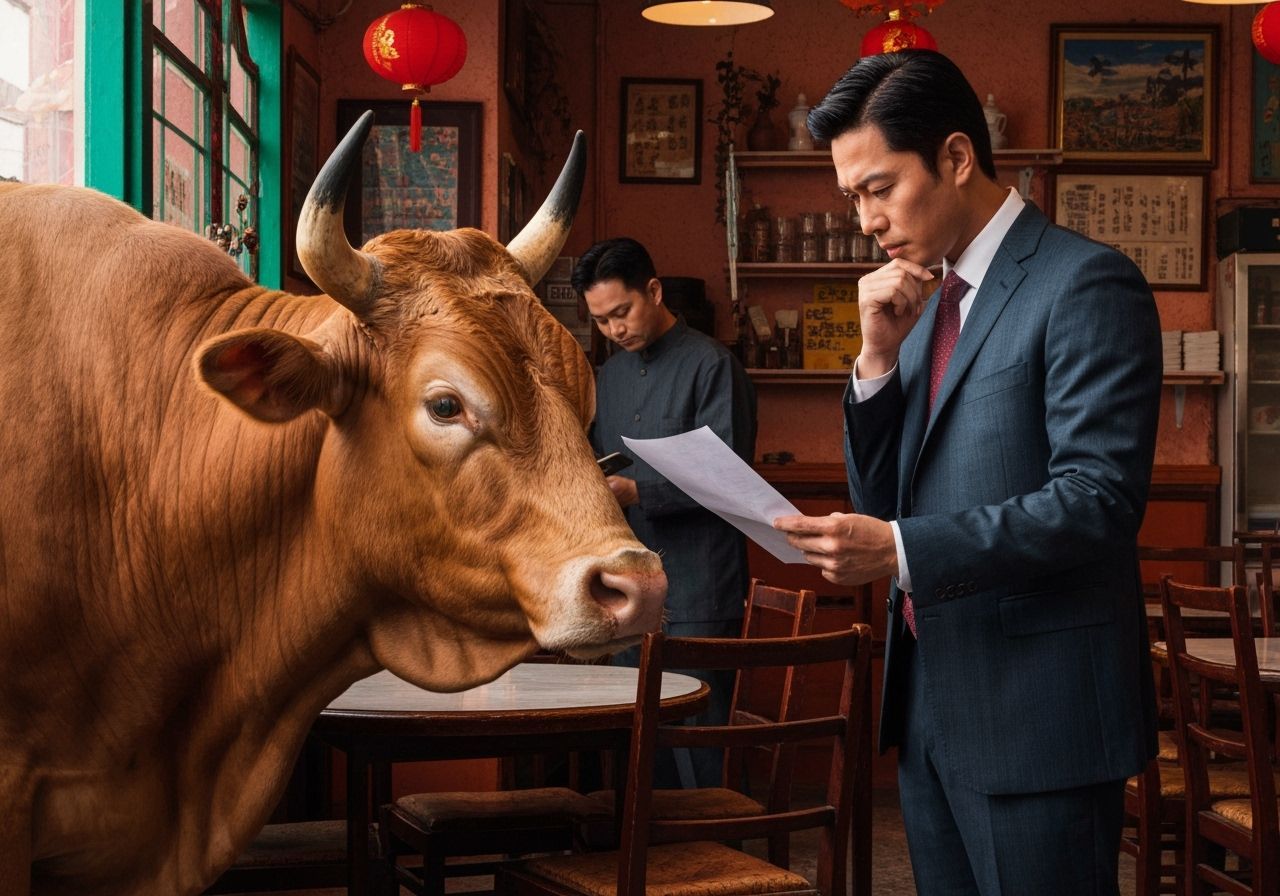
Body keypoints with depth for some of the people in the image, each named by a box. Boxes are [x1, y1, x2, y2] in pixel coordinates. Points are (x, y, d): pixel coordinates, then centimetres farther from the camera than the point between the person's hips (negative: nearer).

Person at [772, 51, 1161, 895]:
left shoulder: (1085, 283, -11)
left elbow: (1099, 500, -19)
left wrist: (901, 549, -25)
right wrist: (880, 356, -2)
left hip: (1036, 714, -8)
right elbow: (881, 502, 13)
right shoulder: (927, 304, 14)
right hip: (930, 703, 8)